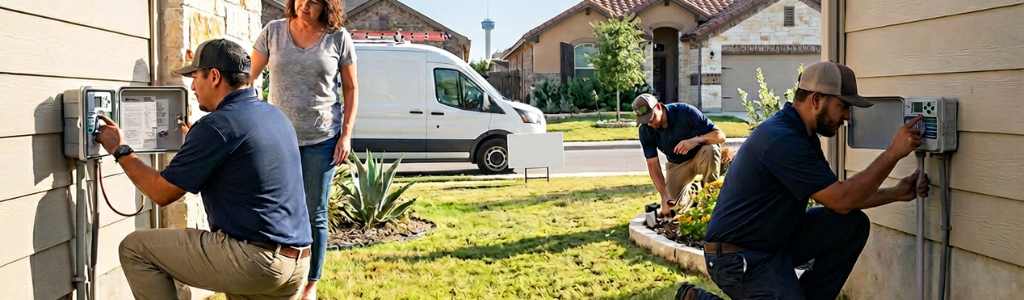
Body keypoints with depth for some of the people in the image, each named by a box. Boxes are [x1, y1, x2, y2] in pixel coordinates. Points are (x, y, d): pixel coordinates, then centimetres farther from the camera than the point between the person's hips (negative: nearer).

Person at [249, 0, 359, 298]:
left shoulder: (339, 38, -3)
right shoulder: (273, 31, 0)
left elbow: (351, 89, 2)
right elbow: (248, 74, 4)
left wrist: (346, 135, -4)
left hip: (321, 140, -1)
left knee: (314, 215, 5)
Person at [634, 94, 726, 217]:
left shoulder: (685, 112, -28)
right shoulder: (645, 130, -18)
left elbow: (720, 136, -29)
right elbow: (653, 164, -19)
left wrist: (695, 140, -47)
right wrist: (664, 196, -31)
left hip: (700, 156, -3)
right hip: (677, 164, 3)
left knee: (710, 149, -37)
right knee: (674, 205, -11)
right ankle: (691, 191, 23)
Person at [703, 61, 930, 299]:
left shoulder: (803, 135, 10)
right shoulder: (781, 140, -23)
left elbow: (836, 196, 14)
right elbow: (841, 201, -22)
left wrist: (896, 193, 6)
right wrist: (894, 153, -18)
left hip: (777, 240, 10)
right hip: (738, 258, -10)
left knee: (853, 224, -1)